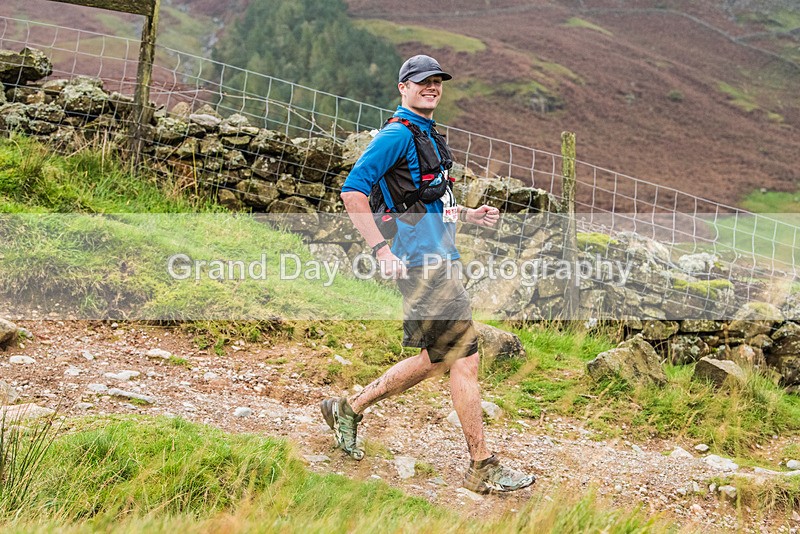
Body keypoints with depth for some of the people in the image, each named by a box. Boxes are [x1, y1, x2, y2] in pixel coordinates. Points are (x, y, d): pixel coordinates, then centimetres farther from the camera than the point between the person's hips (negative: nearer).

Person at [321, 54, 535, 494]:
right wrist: (381, 249, -23)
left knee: (435, 360, 15)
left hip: (441, 259, 10)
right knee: (464, 359, -7)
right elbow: (352, 191, -18)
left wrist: (469, 215, 14)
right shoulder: (397, 134, -10)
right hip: (423, 262, -10)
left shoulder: (428, 135, 21)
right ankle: (482, 469, 1)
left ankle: (348, 409, 28)